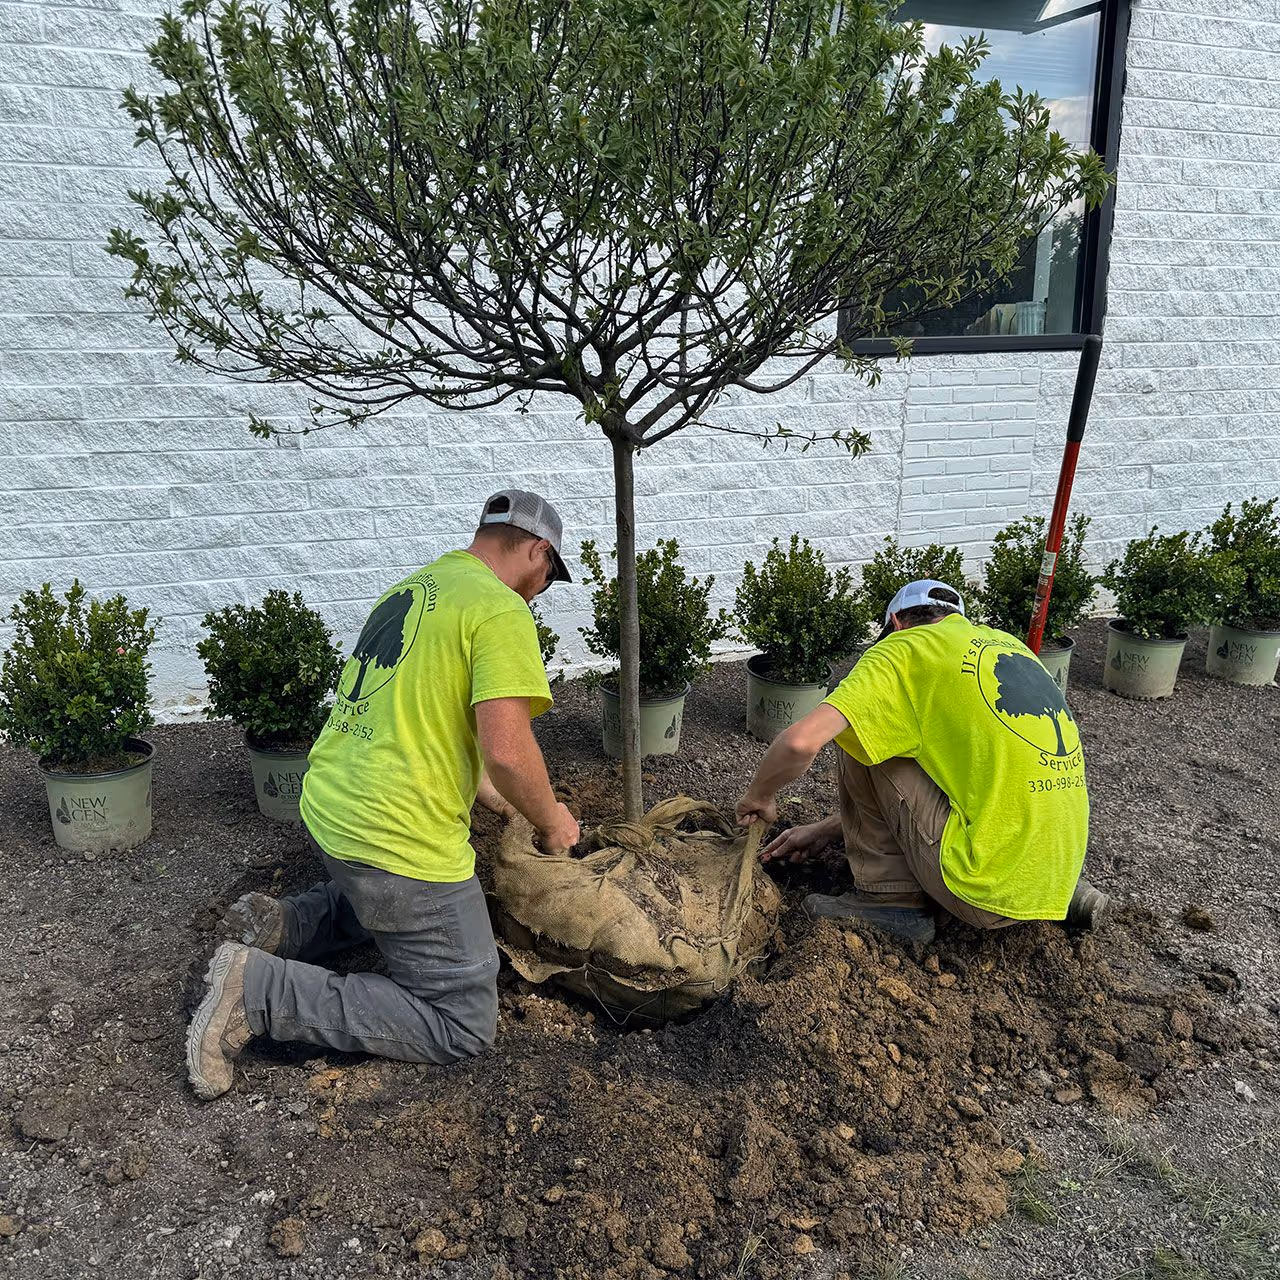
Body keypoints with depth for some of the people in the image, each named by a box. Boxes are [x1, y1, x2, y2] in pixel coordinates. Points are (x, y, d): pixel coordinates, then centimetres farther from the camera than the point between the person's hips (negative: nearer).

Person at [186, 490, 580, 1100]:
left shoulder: (410, 590, 14)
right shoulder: (501, 611, -14)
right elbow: (505, 749, -25)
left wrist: (508, 804, 28)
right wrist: (550, 821, -4)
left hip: (327, 807, 10)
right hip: (396, 840, -9)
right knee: (463, 1025, 3)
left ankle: (288, 924, 16)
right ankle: (260, 989, -4)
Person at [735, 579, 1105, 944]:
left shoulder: (904, 646, -4)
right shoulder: (1008, 644, 19)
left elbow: (801, 741, -19)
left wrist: (758, 797, 4)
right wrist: (827, 829, 26)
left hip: (991, 888, -8)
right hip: (1061, 869, 8)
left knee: (856, 738, 1)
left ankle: (890, 895, 9)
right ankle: (1068, 893, 17)